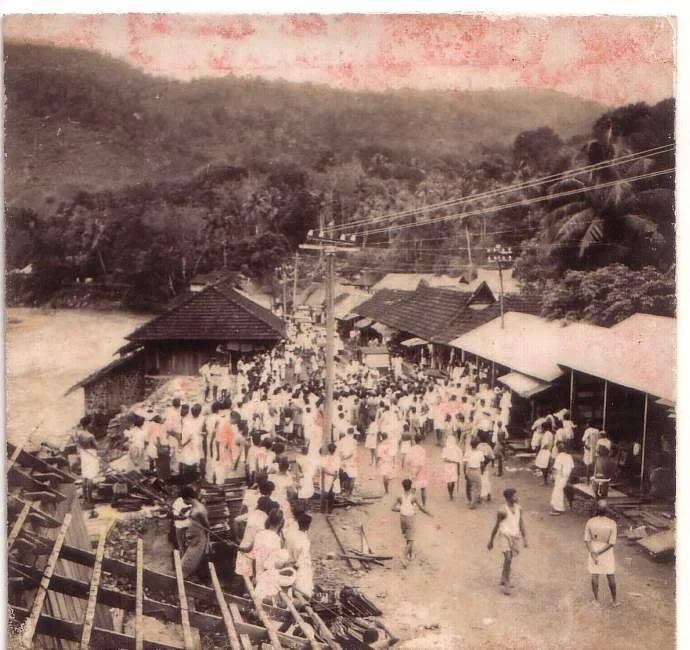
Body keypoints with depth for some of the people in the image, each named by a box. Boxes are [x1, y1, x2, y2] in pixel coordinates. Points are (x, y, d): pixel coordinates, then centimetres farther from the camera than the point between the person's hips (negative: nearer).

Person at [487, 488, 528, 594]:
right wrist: (491, 541, -1)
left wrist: (524, 538, -4)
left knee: (509, 559, 15)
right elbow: (496, 527, -8)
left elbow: (521, 524, 3)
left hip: (515, 536, 6)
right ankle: (506, 583, -4)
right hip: (505, 536, -6)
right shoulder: (502, 511, -16)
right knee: (508, 558, -16)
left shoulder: (519, 508, -1)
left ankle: (503, 580, 33)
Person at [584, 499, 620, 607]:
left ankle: (596, 601, 28)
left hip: (593, 551, 1)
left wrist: (592, 553, -17)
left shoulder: (590, 522, -17)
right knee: (611, 577, 18)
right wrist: (599, 553, -17)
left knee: (595, 577, 16)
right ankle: (614, 600, 32)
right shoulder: (612, 524, -22)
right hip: (607, 554, -1)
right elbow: (612, 543, -22)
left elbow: (587, 540, -16)